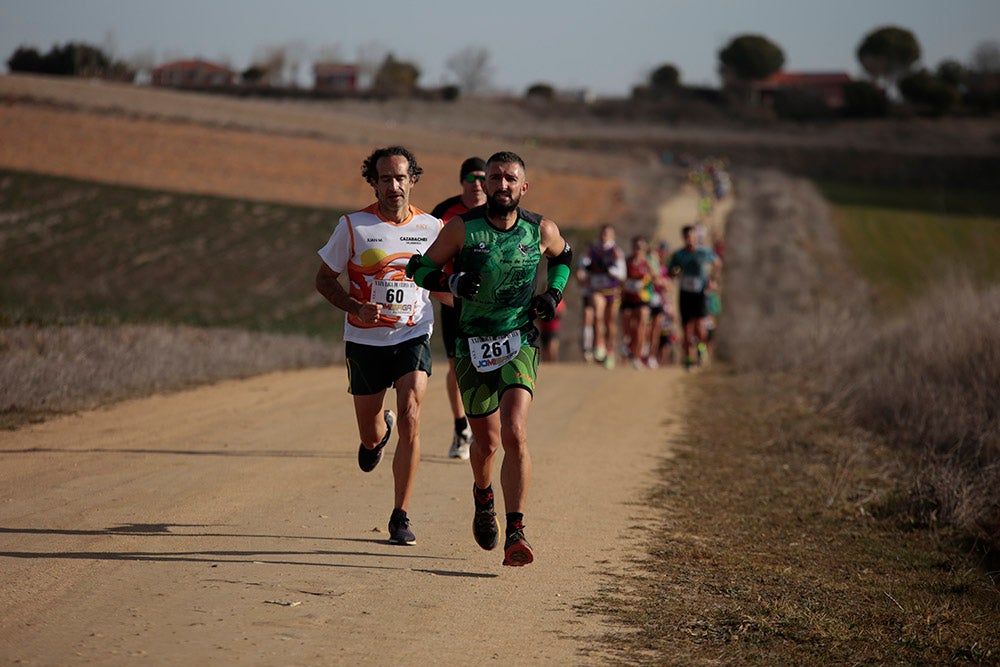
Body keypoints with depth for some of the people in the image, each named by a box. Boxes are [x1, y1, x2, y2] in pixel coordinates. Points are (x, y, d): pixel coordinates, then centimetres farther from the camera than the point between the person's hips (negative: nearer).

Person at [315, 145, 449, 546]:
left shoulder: (431, 228, 1)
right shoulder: (353, 226, -4)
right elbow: (324, 279, 2)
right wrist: (357, 308, -14)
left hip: (413, 337, 0)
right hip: (365, 341, 0)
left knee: (410, 419, -20)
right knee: (370, 437, 9)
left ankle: (400, 516, -9)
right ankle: (381, 429, 49)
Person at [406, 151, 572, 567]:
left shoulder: (541, 230, -2)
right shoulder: (463, 228, -7)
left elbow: (563, 255, 22)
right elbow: (419, 269, 1)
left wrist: (553, 294, 5)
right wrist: (453, 282, -18)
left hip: (519, 343, 0)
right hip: (473, 345, 0)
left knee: (514, 434, -20)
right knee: (486, 442, 9)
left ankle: (515, 533, -19)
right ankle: (483, 499, 44)